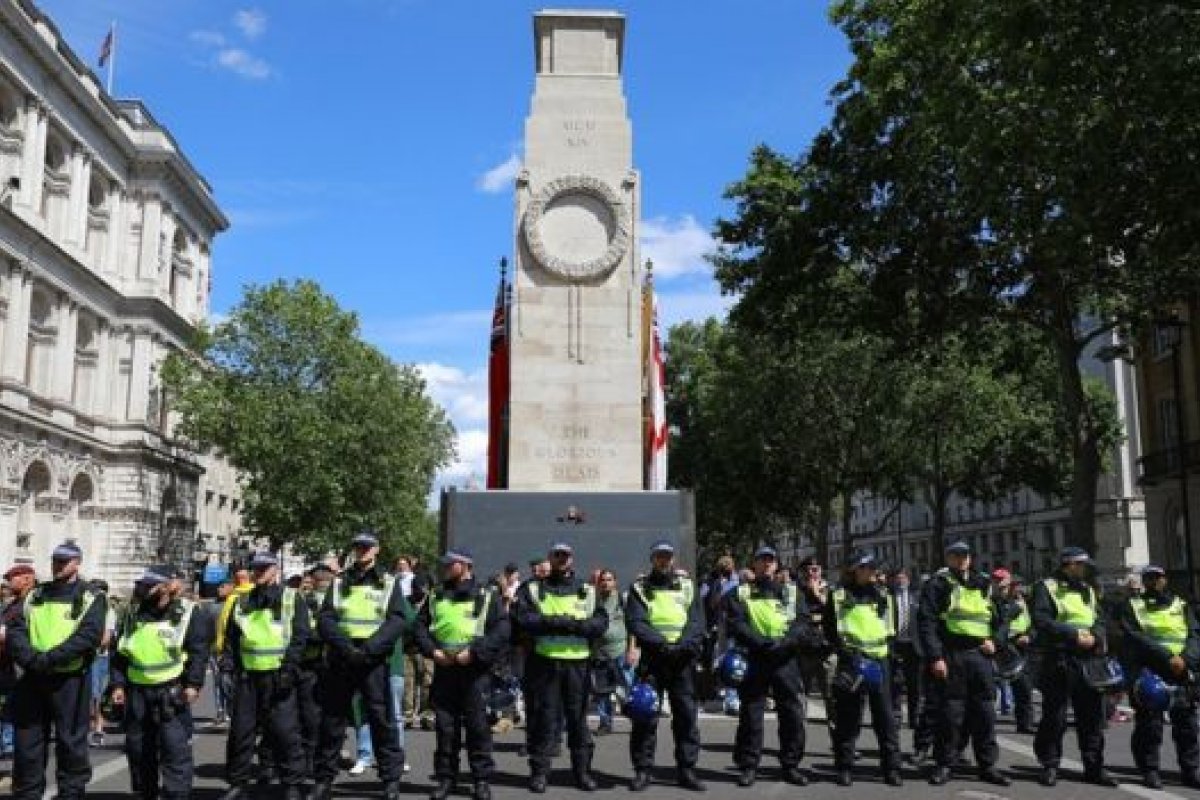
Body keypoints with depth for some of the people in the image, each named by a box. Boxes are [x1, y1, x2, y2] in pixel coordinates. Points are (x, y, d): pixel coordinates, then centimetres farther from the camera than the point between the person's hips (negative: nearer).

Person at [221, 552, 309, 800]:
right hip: (247, 677, 4)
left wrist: (288, 670, -14)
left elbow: (299, 637, -5)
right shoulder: (241, 603, 14)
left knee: (284, 731, -3)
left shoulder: (292, 600, 2)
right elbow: (230, 638, 16)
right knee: (240, 731, 8)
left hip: (278, 678, -4)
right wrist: (231, 667, 3)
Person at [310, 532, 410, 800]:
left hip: (374, 661, -2)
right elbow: (325, 619, 2)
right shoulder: (339, 583, 13)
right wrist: (345, 647, -14)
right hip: (340, 660, 2)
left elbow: (398, 620, -4)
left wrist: (369, 648, -16)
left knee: (381, 718, -3)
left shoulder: (389, 583, 8)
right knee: (331, 720, 6)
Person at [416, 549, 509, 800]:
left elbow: (502, 631, -8)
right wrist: (432, 650, -6)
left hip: (474, 669, -4)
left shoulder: (487, 597, 0)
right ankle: (445, 777, 16)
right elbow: (420, 626, 11)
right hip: (443, 669, 4)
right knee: (444, 725, 6)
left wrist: (474, 652, -16)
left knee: (477, 725, -1)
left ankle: (482, 779, 8)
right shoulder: (435, 597, 14)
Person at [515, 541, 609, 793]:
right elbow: (524, 618, -8)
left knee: (578, 717, 7)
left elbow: (600, 622, 2)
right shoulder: (532, 588, 8)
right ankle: (539, 771, 11)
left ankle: (582, 770, 16)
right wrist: (557, 622, -17)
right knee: (544, 717, 1)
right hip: (543, 661, -1)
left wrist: (575, 624, -14)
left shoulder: (587, 590, 13)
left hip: (578, 662, 2)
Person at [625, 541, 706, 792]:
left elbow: (697, 620, 2)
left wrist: (685, 644, -17)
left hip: (683, 659, 2)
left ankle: (687, 769, 13)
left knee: (687, 714, 4)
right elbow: (636, 622, -7)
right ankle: (642, 770, 8)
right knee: (645, 715, -1)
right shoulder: (640, 588, 6)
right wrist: (661, 644, -20)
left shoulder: (687, 586, 12)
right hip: (652, 658, -2)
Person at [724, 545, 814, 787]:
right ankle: (748, 765, 10)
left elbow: (803, 622, 2)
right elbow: (736, 624, -5)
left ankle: (791, 765, 15)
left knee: (793, 713, 3)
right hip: (754, 659, -2)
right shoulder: (740, 593, 8)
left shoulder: (792, 592, 15)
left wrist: (784, 642, -15)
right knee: (750, 714, 0)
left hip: (786, 660, 2)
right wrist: (762, 642, -18)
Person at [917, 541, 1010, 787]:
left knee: (985, 713, 6)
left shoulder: (983, 586, 18)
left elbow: (999, 620, 24)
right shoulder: (938, 584, 0)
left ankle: (987, 766, 15)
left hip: (980, 656, 5)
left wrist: (994, 640, 4)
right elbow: (926, 622, -8)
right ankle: (944, 764, 10)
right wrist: (935, 656, -16)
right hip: (950, 657, -5)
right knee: (950, 713, -1)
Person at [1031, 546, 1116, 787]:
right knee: (1054, 716, 0)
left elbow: (1100, 620, 15)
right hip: (1059, 660, -6)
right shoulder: (1046, 586, -2)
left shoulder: (1088, 590, 19)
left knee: (1092, 715, 8)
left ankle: (1094, 767, 18)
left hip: (1088, 659, 6)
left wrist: (1096, 637, -7)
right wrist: (1074, 635, -19)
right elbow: (1041, 620, -14)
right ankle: (1050, 766, 11)